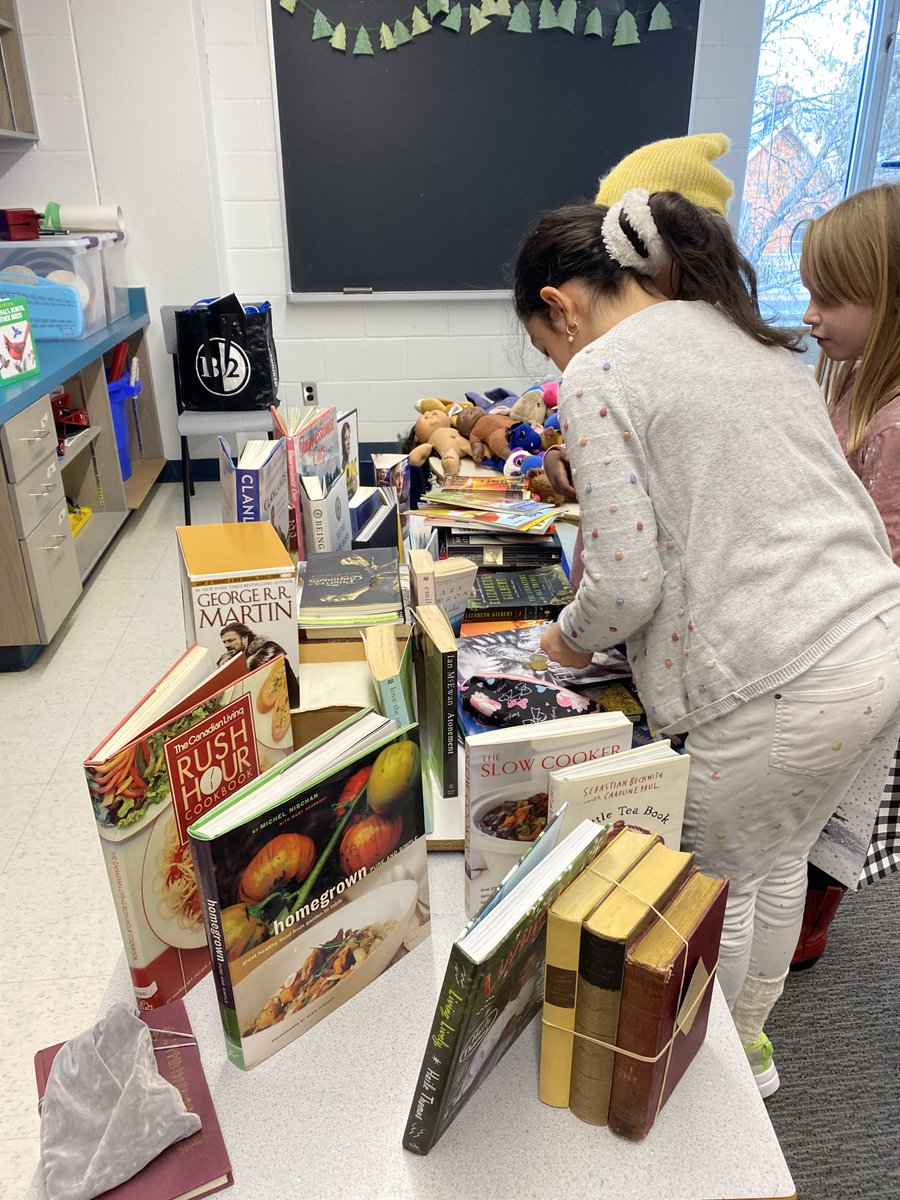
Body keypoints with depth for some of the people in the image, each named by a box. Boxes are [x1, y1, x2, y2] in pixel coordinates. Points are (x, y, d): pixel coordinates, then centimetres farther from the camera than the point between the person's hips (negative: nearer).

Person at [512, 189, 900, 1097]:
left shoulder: (596, 375, -9)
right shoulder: (750, 331, 16)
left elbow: (628, 584, -15)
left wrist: (570, 640, 6)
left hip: (785, 684, -9)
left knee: (716, 888, 16)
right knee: (777, 860, 27)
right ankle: (748, 1037, 50)